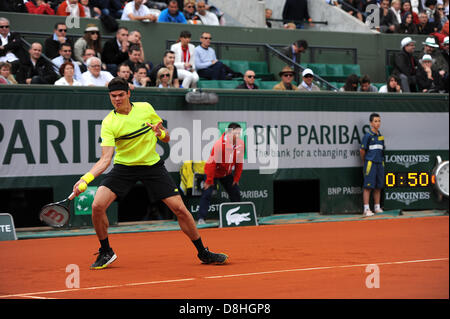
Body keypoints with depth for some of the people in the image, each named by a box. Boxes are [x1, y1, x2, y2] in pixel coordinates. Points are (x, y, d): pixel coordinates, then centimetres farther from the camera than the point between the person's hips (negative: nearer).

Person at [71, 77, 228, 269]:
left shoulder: (146, 108, -3)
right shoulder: (109, 123, -11)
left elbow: (166, 138, 8)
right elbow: (106, 159, -19)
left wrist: (161, 133, -17)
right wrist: (86, 178, -34)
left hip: (152, 165, 1)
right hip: (124, 167, -1)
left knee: (180, 209, -6)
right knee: (97, 205, -20)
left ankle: (203, 253, 13)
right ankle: (105, 253, 4)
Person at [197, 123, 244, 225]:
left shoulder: (241, 144, -12)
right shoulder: (219, 144, -28)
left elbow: (239, 162, 0)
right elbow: (212, 163, -25)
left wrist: (236, 178, 2)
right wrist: (209, 181, -23)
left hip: (227, 173, 6)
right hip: (213, 171, -6)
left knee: (236, 193, 7)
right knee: (207, 193, -16)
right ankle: (201, 219, -16)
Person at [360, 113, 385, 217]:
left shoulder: (380, 136, 12)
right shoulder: (368, 135, -7)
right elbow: (362, 150, -2)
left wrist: (381, 160, 14)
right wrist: (365, 161, 8)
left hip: (380, 163, 6)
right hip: (370, 163, -6)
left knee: (378, 187, 9)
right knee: (368, 186, -7)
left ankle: (377, 208, 16)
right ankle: (366, 209, -7)